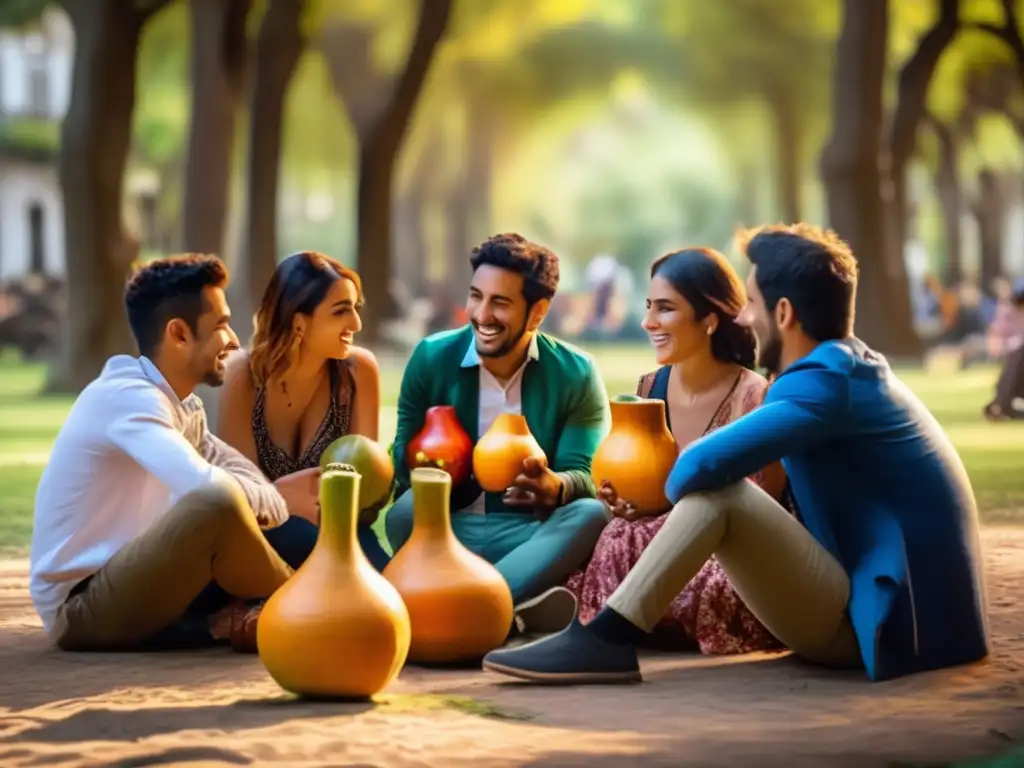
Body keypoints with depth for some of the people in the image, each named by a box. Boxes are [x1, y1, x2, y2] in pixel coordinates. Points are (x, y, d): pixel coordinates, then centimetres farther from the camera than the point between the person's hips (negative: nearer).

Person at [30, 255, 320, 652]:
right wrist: (280, 501, -16)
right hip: (80, 604, -10)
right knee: (220, 504, -32)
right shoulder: (129, 397, -19)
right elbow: (204, 485, -33)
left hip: (127, 582, 10)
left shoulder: (183, 406, 10)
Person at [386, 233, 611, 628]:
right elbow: (405, 465, 0)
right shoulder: (431, 358, 0)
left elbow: (585, 477, -9)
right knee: (407, 512, -32)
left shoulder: (576, 374, -2)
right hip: (445, 530, 0)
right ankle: (515, 606, -39)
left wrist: (554, 486, -34)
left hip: (535, 535, 0)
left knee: (592, 515, -32)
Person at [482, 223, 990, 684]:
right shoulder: (853, 369, 14)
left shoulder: (825, 381, -16)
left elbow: (703, 464, -26)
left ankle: (605, 639, -21)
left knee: (716, 490, -20)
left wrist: (671, 489, -2)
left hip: (876, 621, -10)